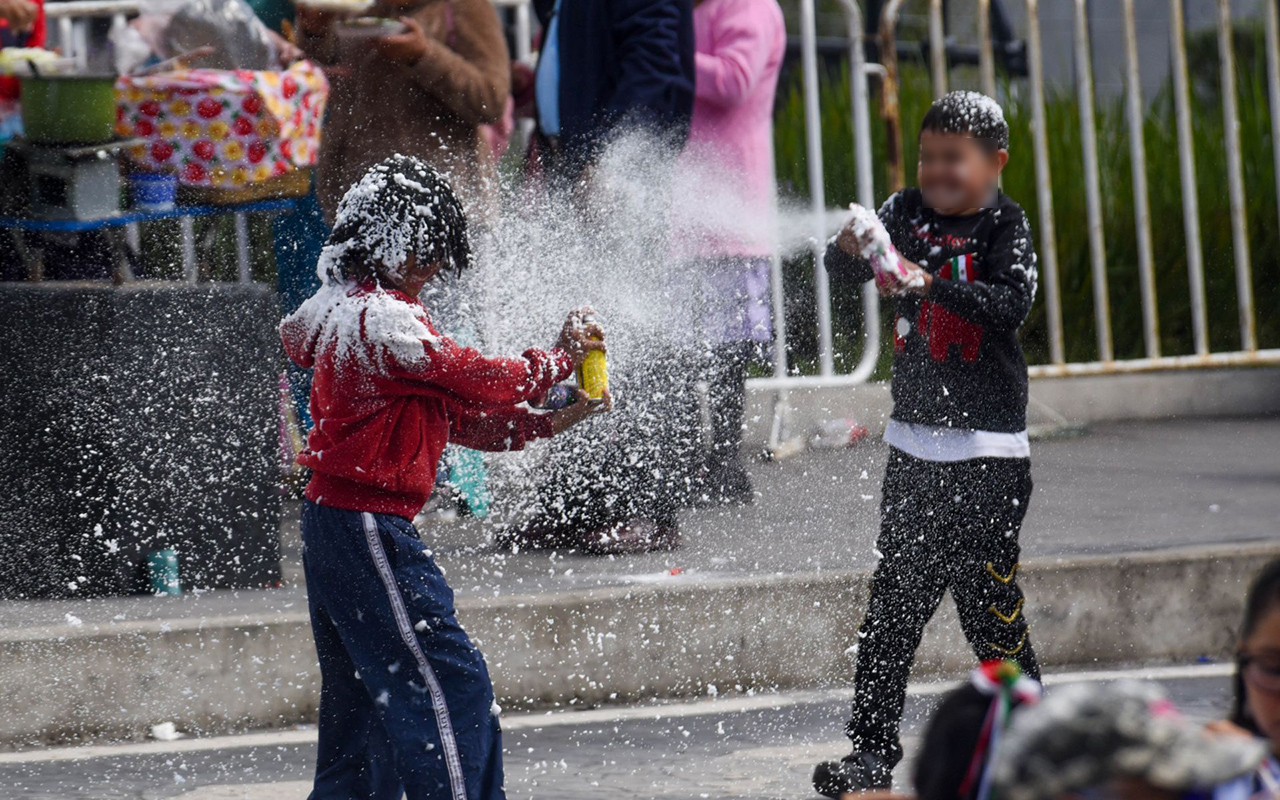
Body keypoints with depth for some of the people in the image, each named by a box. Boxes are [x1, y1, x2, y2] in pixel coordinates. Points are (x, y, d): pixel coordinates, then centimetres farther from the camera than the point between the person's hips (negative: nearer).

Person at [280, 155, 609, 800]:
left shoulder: (344, 307, 14)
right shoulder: (384, 318, -18)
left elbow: (456, 414, 16)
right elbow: (481, 382, -13)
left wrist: (546, 423, 9)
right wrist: (562, 357, 3)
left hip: (332, 524, 11)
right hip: (369, 530, -11)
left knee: (363, 703, 16)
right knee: (451, 687, -9)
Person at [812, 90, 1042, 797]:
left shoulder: (1006, 226, -7)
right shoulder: (908, 211, 6)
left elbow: (1011, 304, -22)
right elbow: (843, 270, -1)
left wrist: (927, 283, -31)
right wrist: (852, 247, -24)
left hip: (988, 452, -5)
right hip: (914, 441, 5)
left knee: (987, 596, -7)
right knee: (894, 600, 5)